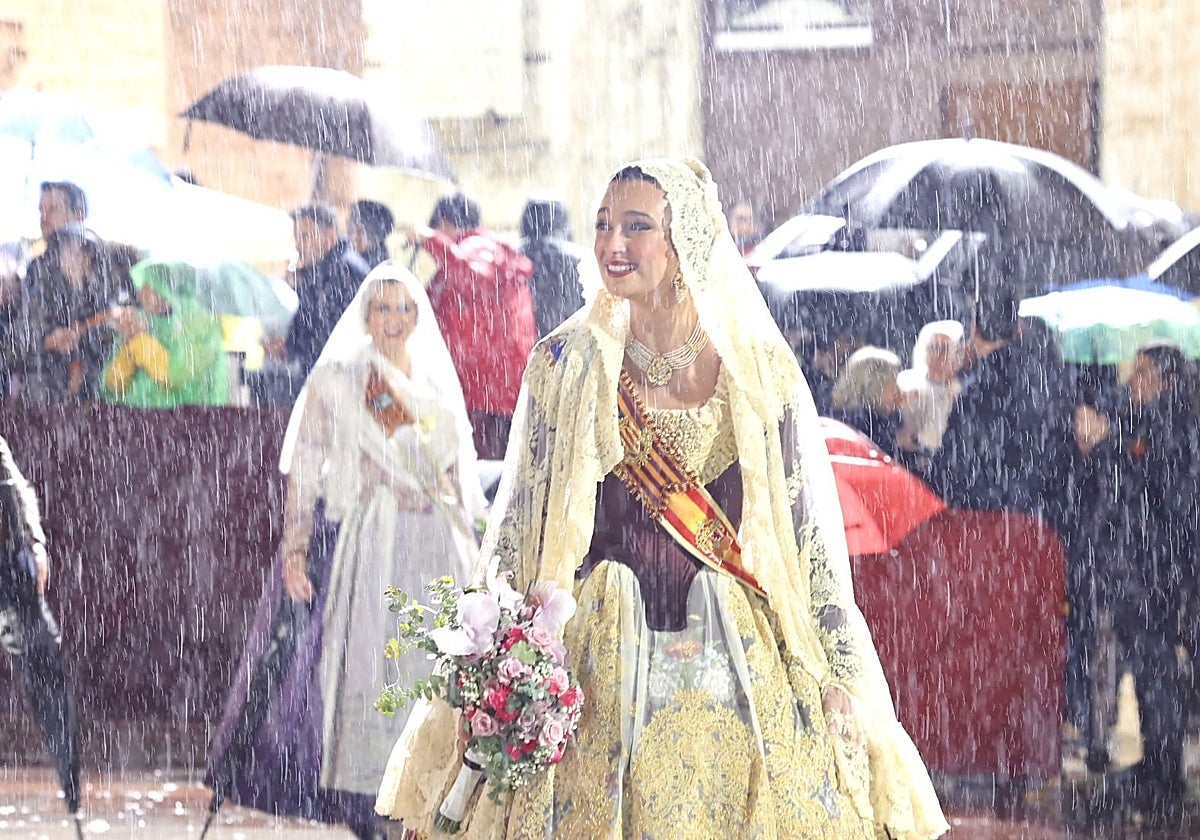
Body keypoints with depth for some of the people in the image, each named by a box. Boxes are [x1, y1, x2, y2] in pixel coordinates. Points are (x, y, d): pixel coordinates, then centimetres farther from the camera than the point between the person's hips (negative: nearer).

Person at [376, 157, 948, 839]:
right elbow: (518, 528, 6)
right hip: (601, 672, 0)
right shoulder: (567, 366, 3)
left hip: (739, 667, 0)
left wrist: (842, 684, -2)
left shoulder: (761, 373, 1)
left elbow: (813, 535, 2)